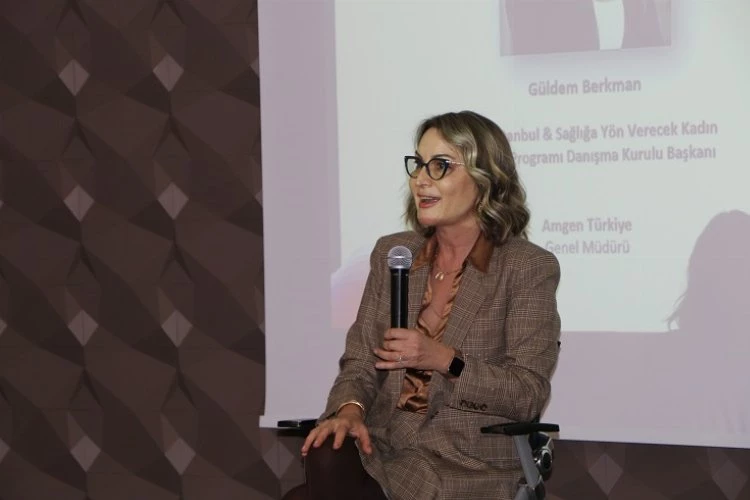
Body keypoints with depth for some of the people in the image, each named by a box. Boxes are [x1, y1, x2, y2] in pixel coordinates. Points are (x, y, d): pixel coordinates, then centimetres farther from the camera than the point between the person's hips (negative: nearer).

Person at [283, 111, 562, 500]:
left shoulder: (529, 267, -3)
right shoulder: (391, 253, 12)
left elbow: (529, 394, -7)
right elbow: (360, 361, 10)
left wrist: (444, 360, -19)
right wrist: (349, 409, -12)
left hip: (466, 465, -5)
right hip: (380, 448, 5)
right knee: (326, 459, -29)